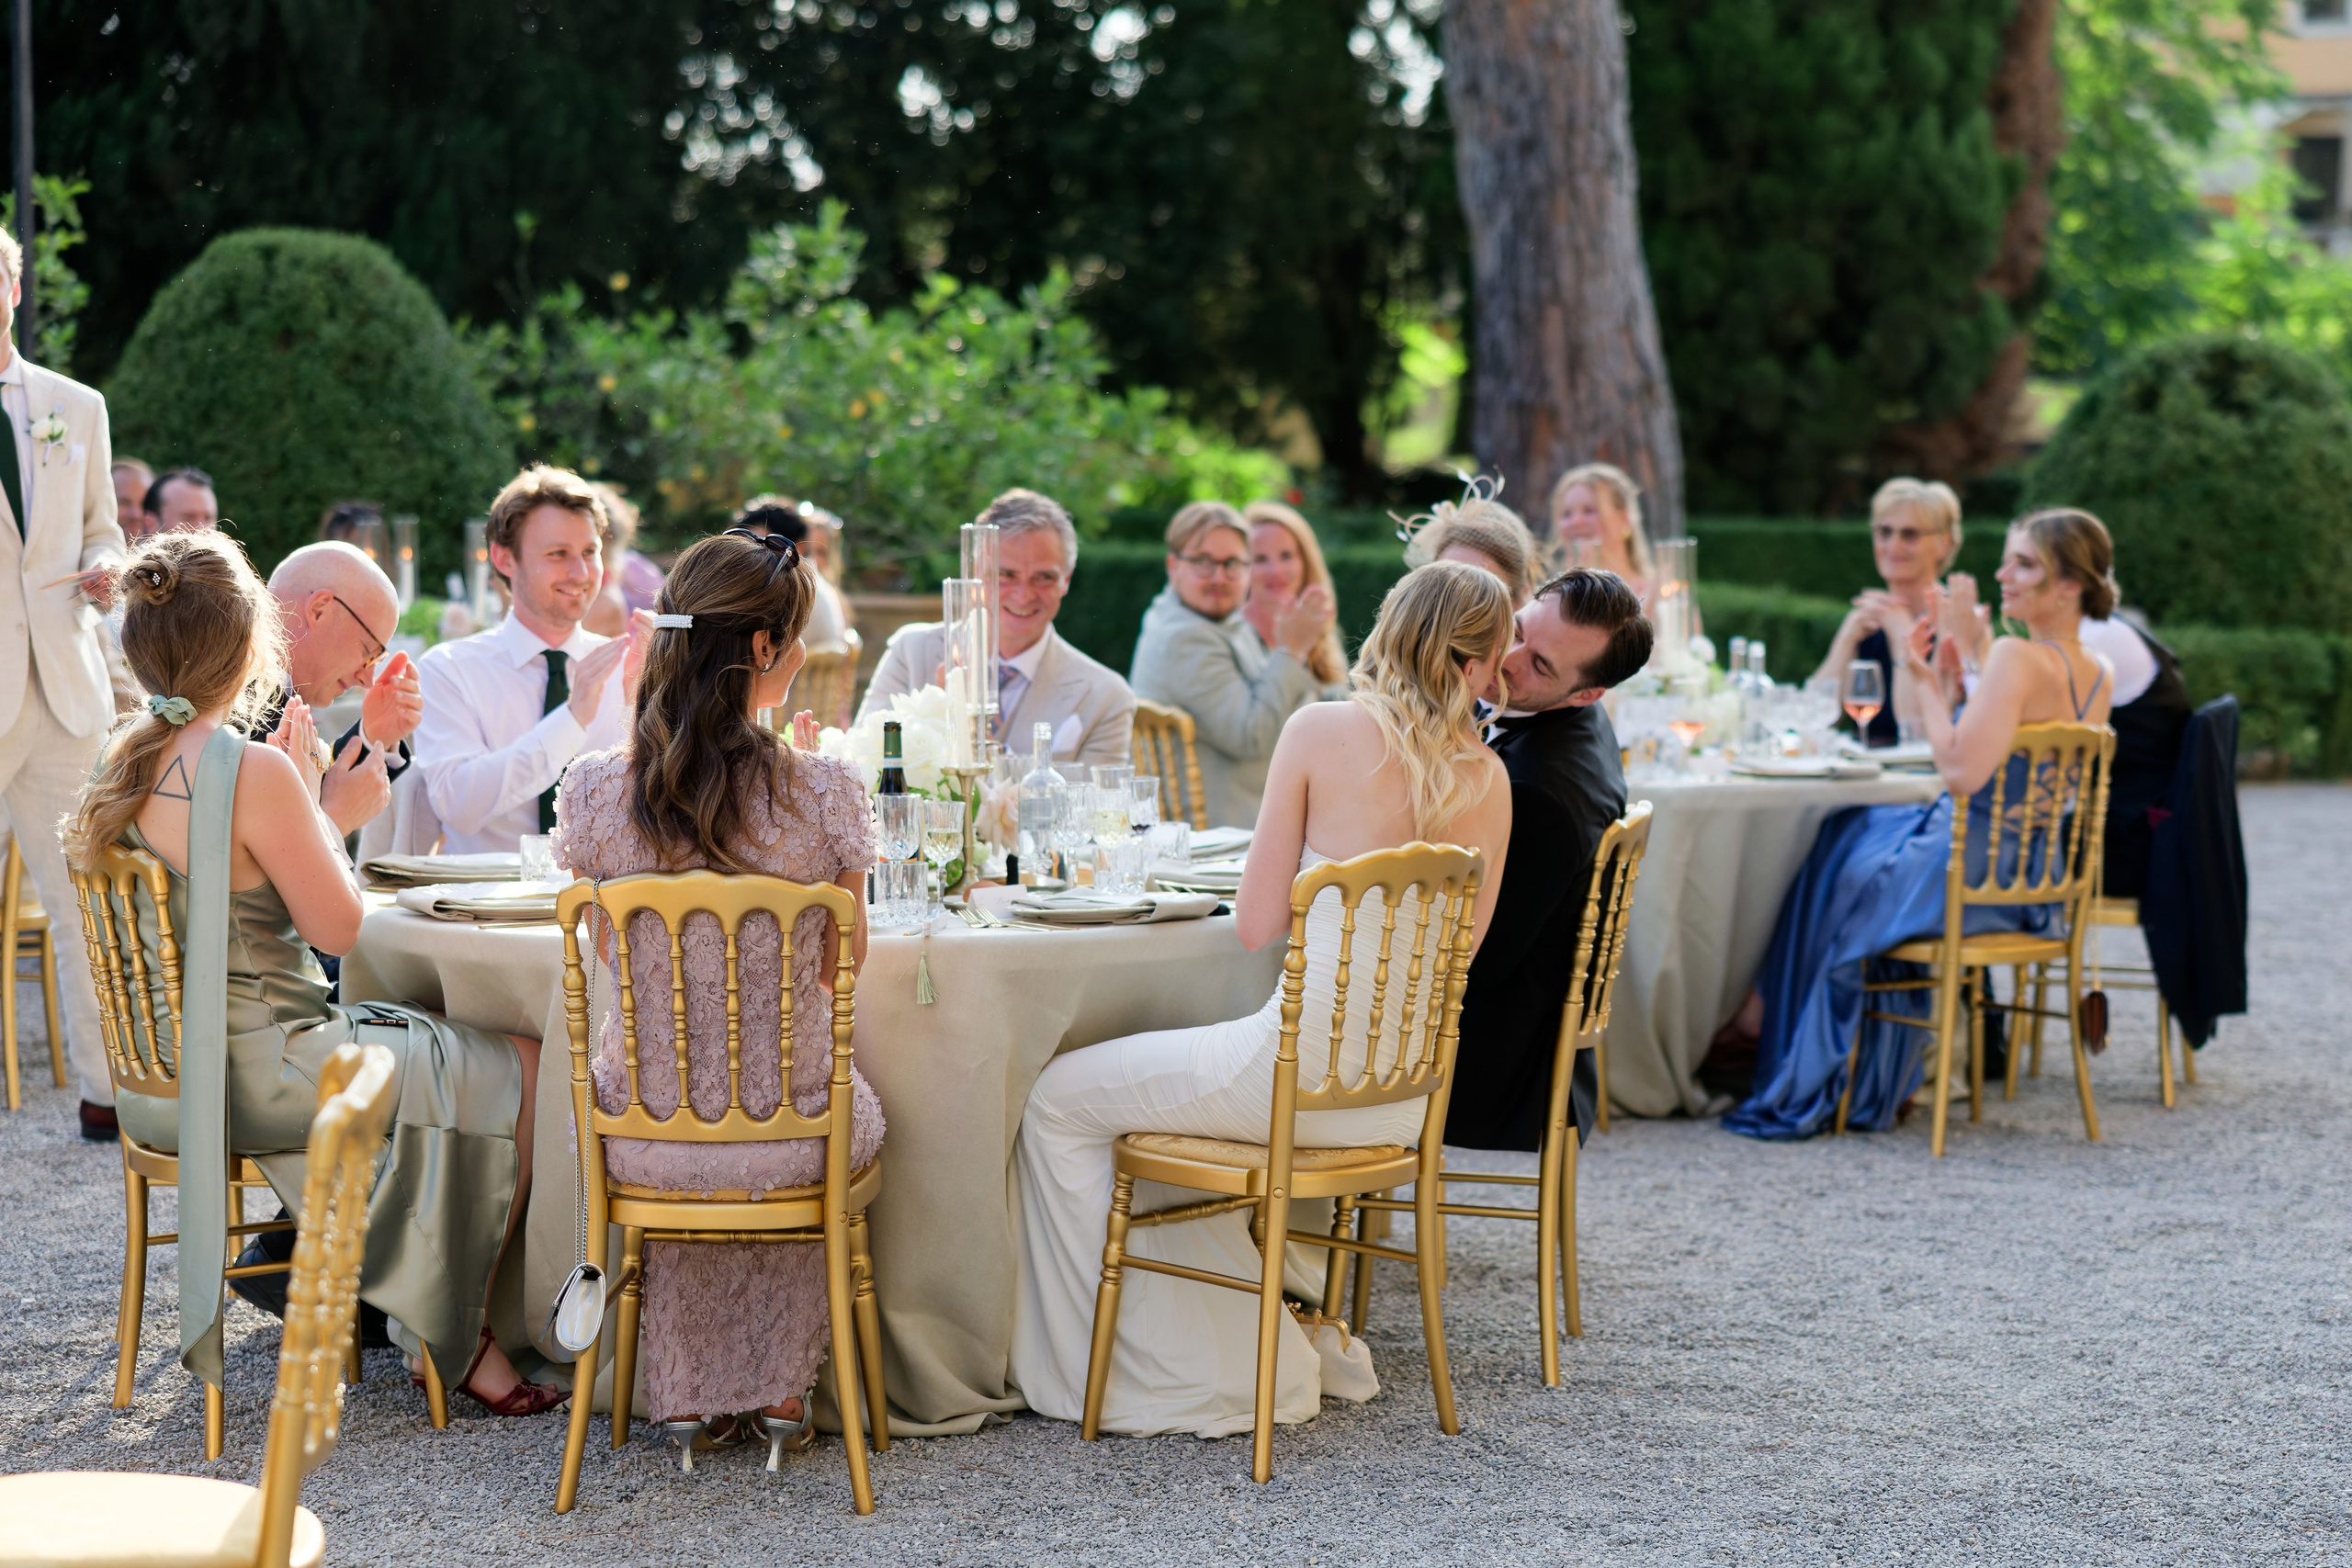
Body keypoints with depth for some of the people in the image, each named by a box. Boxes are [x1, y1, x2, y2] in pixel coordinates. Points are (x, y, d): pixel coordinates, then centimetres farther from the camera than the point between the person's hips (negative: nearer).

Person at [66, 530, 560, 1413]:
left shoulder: (120, 761, 2)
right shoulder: (254, 771, -24)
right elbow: (341, 927, -15)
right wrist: (309, 798, -5)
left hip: (160, 1081, 9)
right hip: (256, 1072, -9)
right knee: (522, 1070, 3)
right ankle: (455, 1338, 15)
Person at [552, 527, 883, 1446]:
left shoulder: (594, 790, -12)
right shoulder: (823, 792, -18)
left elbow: (611, 950, 5)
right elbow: (843, 962, -1)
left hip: (641, 1140, 2)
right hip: (790, 1139, -2)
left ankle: (693, 1389, 44)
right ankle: (780, 1386, 40)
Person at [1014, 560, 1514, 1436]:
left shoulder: (1322, 731, -10)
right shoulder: (1489, 779, 2)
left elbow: (1257, 923, -7)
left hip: (1309, 1065, -7)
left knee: (1059, 1102, 12)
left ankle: (1095, 1376, 16)